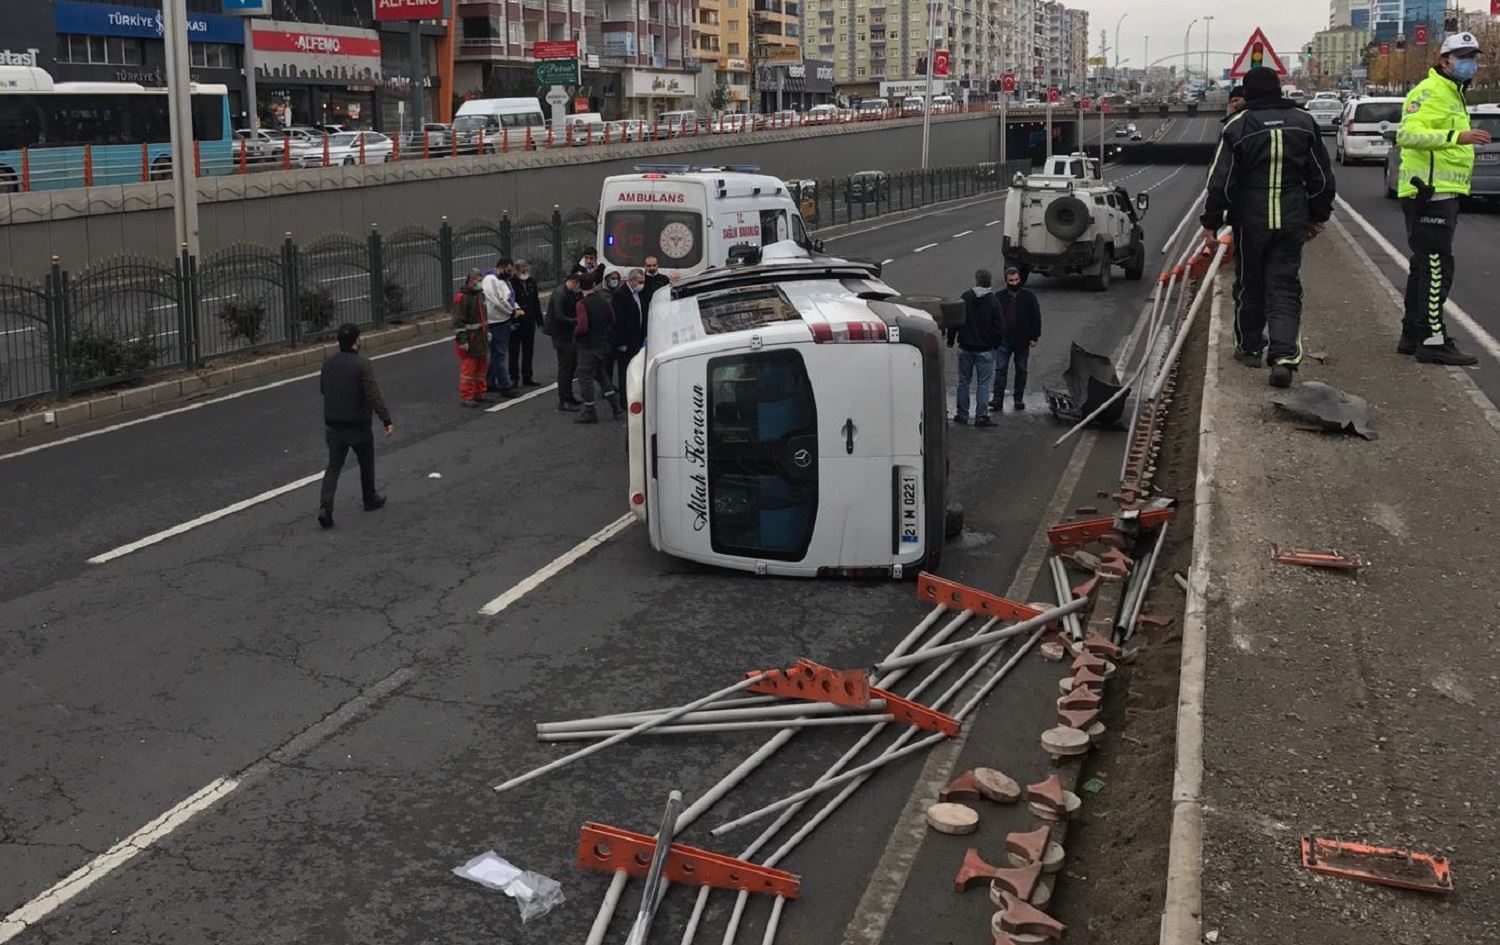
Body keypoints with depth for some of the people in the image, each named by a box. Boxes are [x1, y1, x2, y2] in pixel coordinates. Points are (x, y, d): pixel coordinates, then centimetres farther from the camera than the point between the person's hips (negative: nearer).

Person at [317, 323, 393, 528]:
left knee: (333, 467, 8)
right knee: (366, 463, 18)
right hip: (358, 427, -4)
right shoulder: (362, 365, -18)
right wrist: (387, 421, -26)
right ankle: (370, 500, 35)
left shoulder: (328, 365, 0)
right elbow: (374, 396, -25)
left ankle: (325, 507, -10)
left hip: (333, 426, 4)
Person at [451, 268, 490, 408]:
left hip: (481, 339, 9)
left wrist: (487, 332, 23)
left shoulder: (479, 294, 13)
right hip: (469, 341, -9)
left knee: (482, 367, 14)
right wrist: (462, 340, -22)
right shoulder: (462, 298, -16)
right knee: (468, 369, -5)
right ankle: (466, 398, 2)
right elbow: (458, 321, -19)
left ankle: (479, 394, 25)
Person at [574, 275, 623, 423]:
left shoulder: (582, 304, -18)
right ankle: (616, 406, 19)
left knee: (585, 377, 3)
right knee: (601, 374, 22)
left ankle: (589, 412, 6)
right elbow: (613, 321, 10)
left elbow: (583, 327, -26)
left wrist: (575, 332, -6)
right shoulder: (604, 300, 3)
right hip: (603, 344, 7)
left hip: (588, 346, -7)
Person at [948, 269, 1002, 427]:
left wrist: (950, 339, 12)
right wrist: (996, 344, 9)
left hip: (965, 347, 2)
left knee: (963, 381, 12)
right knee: (983, 383, 1)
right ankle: (981, 417, -1)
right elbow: (997, 327, -6)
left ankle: (962, 414, 15)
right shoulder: (993, 302, -7)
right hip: (985, 349, -2)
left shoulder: (965, 297, -1)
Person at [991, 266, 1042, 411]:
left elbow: (1036, 317, 4)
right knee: (1000, 369, -6)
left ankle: (1019, 399, 17)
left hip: (1022, 340, 0)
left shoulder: (1029, 296, 2)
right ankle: (998, 399, -6)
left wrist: (1034, 337, -2)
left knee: (1021, 370, 8)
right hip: (1003, 339, 0)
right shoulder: (999, 297, 5)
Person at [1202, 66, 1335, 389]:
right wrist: (1319, 215, 21)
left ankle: (1250, 347, 27)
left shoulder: (1238, 126, -5)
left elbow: (1221, 180, -7)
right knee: (1285, 289, 1)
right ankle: (1284, 355, -14)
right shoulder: (1304, 122, 5)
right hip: (1292, 222, 2)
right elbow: (1322, 176, 11)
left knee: (1250, 286, 14)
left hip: (1250, 221, -2)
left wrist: (1211, 222, 0)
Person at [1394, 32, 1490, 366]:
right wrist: (1457, 137, -36)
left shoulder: (1452, 94, 22)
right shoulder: (1431, 92, -13)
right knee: (1437, 267, -11)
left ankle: (1412, 335, 21)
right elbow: (1407, 134, -28)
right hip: (1430, 194, -11)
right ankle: (1432, 340, -9)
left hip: (1441, 194, 11)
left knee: (1425, 266, 14)